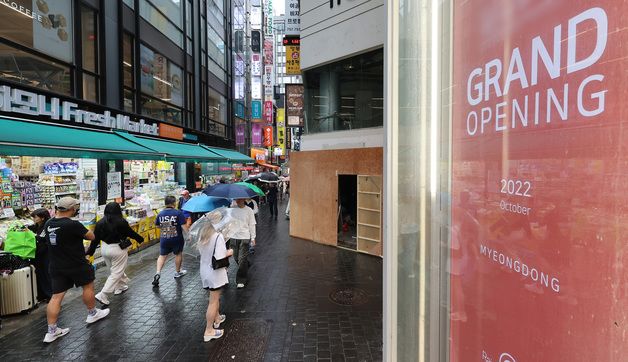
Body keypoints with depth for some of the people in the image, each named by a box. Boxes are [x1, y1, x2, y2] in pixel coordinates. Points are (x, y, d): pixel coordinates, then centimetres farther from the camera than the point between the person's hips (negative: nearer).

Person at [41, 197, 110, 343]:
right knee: (88, 286, 16)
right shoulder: (73, 225, -23)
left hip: (56, 266, 6)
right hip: (76, 265, -6)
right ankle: (93, 314, 31)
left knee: (57, 296, 10)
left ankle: (51, 331, 13)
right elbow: (91, 236, -13)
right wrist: (82, 231, 5)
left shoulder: (48, 224, 0)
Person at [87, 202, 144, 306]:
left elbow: (95, 239, 2)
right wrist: (140, 239, 11)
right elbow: (131, 233, -6)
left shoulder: (100, 223, 0)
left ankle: (122, 286, 38)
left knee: (116, 270, 24)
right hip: (118, 249, -6)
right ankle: (103, 295, -4)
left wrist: (89, 252, 9)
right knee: (116, 273, 2)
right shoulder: (121, 222, -15)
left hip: (105, 248, 6)